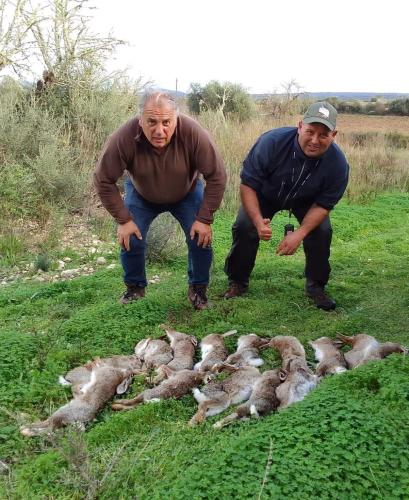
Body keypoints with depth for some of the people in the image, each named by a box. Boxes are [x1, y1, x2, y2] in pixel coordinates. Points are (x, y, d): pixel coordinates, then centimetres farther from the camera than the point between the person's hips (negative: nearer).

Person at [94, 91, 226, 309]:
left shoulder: (193, 133, -36)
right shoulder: (124, 138, -35)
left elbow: (217, 176, -25)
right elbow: (103, 180, -22)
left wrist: (205, 219, -23)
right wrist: (123, 220, -20)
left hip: (187, 194, 0)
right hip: (141, 195, 0)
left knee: (201, 238, -12)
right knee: (130, 240, -9)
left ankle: (198, 288, 14)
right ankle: (135, 287, 19)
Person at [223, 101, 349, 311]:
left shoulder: (338, 163, -30)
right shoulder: (272, 142, -37)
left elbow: (323, 204, -20)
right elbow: (248, 183, -30)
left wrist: (300, 234, -34)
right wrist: (258, 221, -42)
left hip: (306, 201, 1)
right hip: (265, 194, -1)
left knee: (322, 231, -17)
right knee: (244, 226, -18)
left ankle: (316, 287, 6)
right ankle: (237, 282, 4)